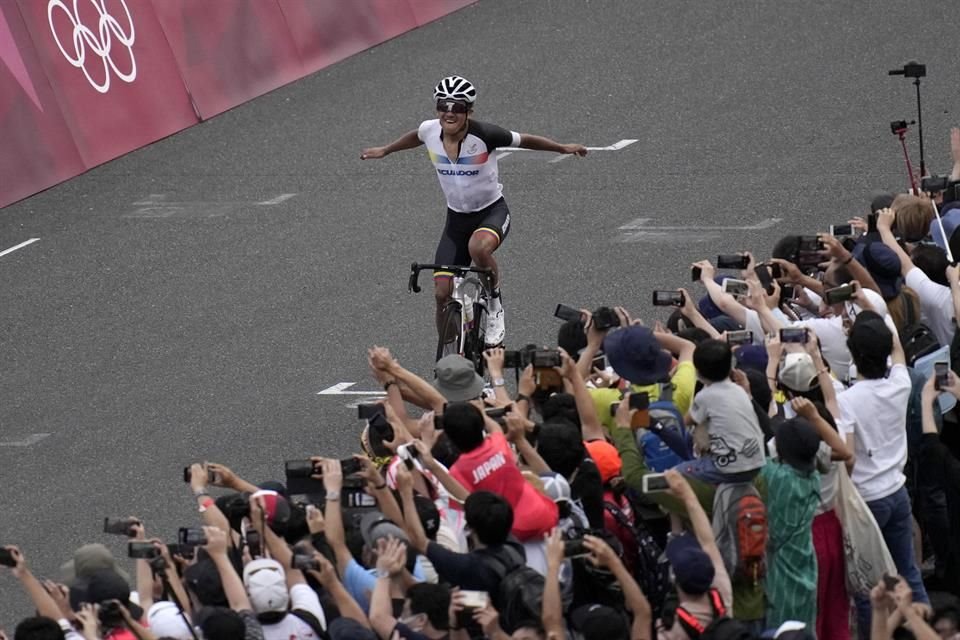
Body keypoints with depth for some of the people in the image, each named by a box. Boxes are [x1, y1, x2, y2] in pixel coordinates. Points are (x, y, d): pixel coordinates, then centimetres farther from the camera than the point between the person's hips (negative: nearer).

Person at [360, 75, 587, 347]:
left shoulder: (484, 134, -23)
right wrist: (385, 151, 30)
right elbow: (415, 137, 14)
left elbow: (524, 140, -8)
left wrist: (564, 148, 2)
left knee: (478, 246, -39)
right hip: (457, 218, 4)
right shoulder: (430, 131, -11)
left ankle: (495, 305, -12)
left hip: (492, 211, -4)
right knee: (443, 292, -4)